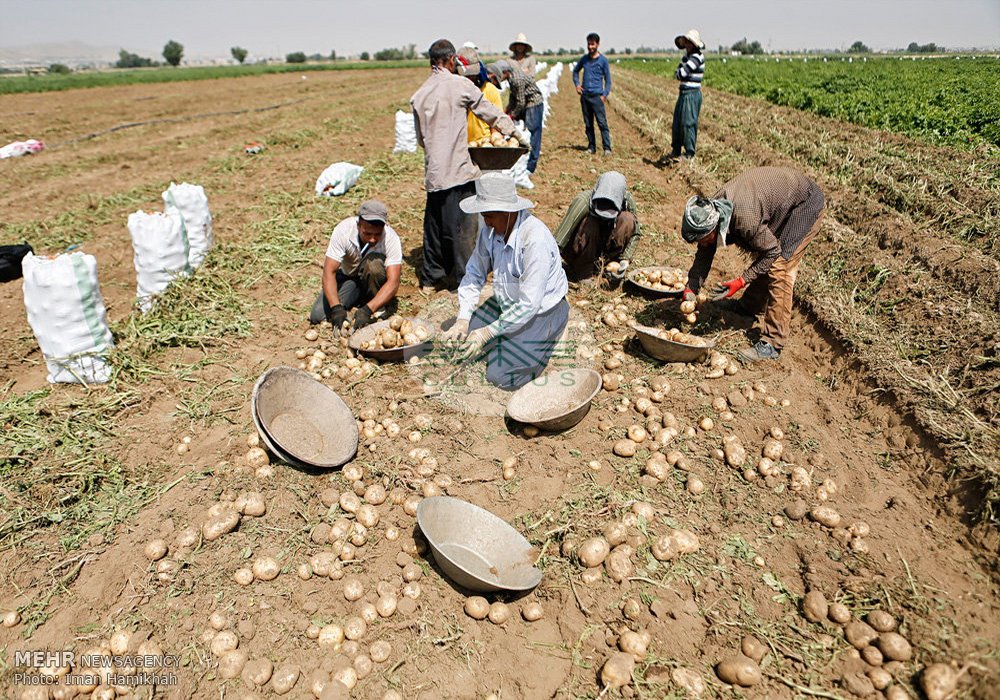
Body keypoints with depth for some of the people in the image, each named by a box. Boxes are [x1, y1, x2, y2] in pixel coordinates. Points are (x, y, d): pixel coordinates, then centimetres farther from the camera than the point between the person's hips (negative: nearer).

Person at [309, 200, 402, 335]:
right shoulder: (343, 230, -27)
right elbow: (329, 272, -30)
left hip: (374, 277, -2)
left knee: (373, 263, -37)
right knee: (317, 316, -13)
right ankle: (361, 297, 10)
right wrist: (336, 308, -43)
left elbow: (393, 282, -36)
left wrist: (367, 310, -48)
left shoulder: (391, 239, -30)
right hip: (347, 275, 2)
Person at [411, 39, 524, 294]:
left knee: (434, 224, 14)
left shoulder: (419, 95, 10)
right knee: (462, 227, 1)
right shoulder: (459, 85, -4)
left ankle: (430, 279, 23)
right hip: (458, 168, -5)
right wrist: (516, 133, 17)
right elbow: (491, 113, 4)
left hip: (433, 172, 5)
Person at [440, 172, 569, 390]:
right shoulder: (490, 230, -10)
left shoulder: (535, 240, -32)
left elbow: (529, 305, -30)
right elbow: (474, 274, -1)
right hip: (506, 304, 7)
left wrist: (488, 332, -26)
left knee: (498, 376, -14)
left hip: (541, 312, -7)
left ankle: (543, 344, 10)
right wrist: (463, 319, -11)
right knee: (459, 342, 1)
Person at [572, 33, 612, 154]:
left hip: (597, 96, -4)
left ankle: (607, 148, -11)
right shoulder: (584, 58, 10)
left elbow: (608, 79, 2)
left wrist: (605, 95, -9)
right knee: (588, 124, 8)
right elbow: (576, 71, 27)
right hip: (584, 95, 4)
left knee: (602, 123, -10)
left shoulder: (603, 60, -1)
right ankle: (591, 147, 16)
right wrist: (577, 84, 10)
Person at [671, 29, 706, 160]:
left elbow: (681, 74, -21)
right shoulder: (687, 55, 15)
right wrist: (680, 73, -10)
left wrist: (678, 73, 1)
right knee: (677, 122, 14)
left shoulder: (697, 57, -15)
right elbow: (677, 72, 11)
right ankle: (675, 151, 26)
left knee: (688, 123, -7)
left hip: (692, 94, -10)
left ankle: (690, 153, 0)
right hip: (684, 93, 10)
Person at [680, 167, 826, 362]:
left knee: (778, 268, -14)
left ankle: (772, 345, -13)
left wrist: (741, 281, -26)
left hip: (806, 204, -8)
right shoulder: (710, 211, -13)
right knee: (764, 263, 18)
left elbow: (772, 252, -24)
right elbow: (704, 255, -3)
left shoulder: (744, 219, -38)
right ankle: (749, 306, 41)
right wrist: (691, 289, -12)